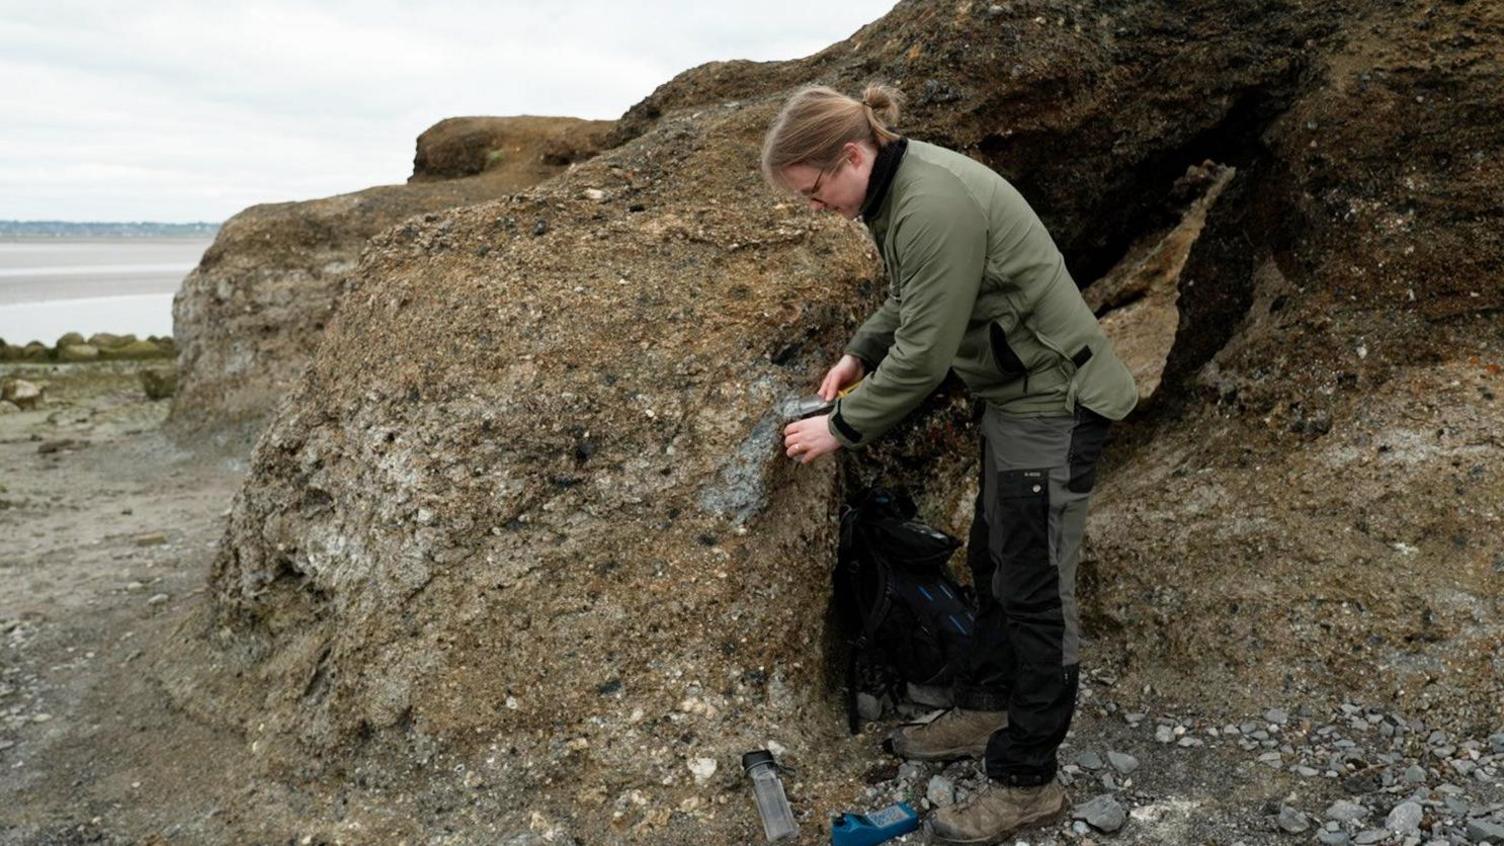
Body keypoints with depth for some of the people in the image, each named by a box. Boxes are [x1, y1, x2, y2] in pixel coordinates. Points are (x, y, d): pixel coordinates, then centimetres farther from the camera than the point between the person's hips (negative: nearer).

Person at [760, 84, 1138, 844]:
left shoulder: (935, 204, -28)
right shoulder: (901, 188, 3)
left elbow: (924, 354, -24)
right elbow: (914, 299, 18)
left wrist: (843, 427, -13)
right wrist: (858, 354, 7)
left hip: (1054, 401, -10)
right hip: (1014, 394, 10)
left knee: (1034, 588, -2)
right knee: (991, 563, 19)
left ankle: (1027, 782, 12)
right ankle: (986, 710, 36)